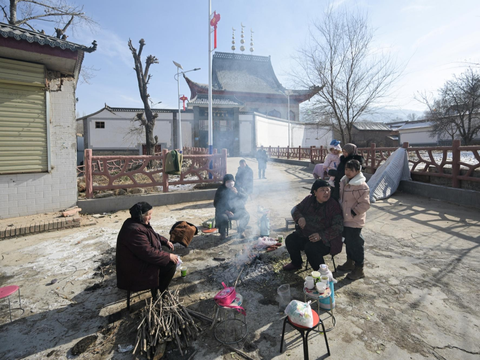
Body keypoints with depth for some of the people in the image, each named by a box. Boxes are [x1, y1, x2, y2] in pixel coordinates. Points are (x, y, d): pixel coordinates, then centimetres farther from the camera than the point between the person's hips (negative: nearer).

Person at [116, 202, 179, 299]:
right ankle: (158, 293, 7)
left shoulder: (140, 223, 1)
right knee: (171, 264, -11)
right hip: (136, 268, -10)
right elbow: (148, 253, -31)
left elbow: (154, 235, 18)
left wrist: (166, 241, 6)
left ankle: (157, 288, 20)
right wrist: (168, 256, -23)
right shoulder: (134, 230, -31)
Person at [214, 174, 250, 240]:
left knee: (246, 215, -22)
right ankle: (222, 233, -1)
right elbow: (216, 204, -5)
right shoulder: (220, 190, -3)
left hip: (237, 210, 3)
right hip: (224, 211, -2)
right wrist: (226, 211, -18)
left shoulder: (237, 188, 6)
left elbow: (245, 197, 1)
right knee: (222, 218, -33)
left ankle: (241, 230, 7)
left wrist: (237, 193, -18)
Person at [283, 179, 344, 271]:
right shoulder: (309, 199, 0)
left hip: (326, 240, -6)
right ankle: (296, 263, 21)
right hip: (305, 234, 6)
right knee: (290, 240, -5)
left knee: (310, 248, -30)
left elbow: (338, 227, -19)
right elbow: (296, 209, 8)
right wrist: (299, 217, -16)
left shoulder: (333, 205, -15)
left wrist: (321, 235, -30)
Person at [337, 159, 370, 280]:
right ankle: (350, 263, 39)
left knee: (355, 244, 1)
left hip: (354, 222, -9)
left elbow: (365, 204, -22)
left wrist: (352, 212, -22)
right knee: (348, 242, 21)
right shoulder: (344, 181, 6)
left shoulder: (361, 186, -20)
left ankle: (359, 270, 17)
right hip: (345, 219, 9)